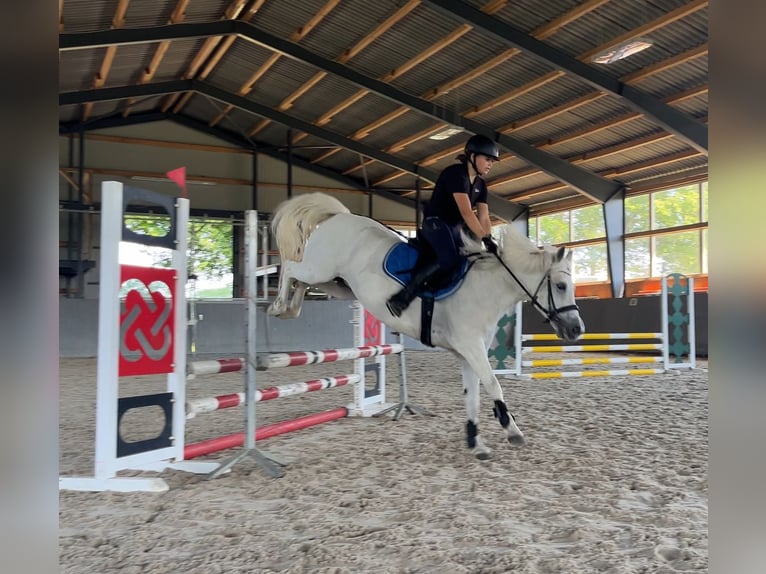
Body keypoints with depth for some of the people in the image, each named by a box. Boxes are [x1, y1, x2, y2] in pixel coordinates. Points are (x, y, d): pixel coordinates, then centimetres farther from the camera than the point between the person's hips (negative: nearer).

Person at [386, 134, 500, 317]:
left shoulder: (481, 184, 10)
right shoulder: (455, 173, -17)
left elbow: (484, 217, 4)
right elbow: (466, 212, -27)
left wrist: (489, 240, -11)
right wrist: (485, 238, -31)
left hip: (454, 228, 10)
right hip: (436, 223, -9)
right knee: (449, 259, -31)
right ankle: (402, 296, -32)